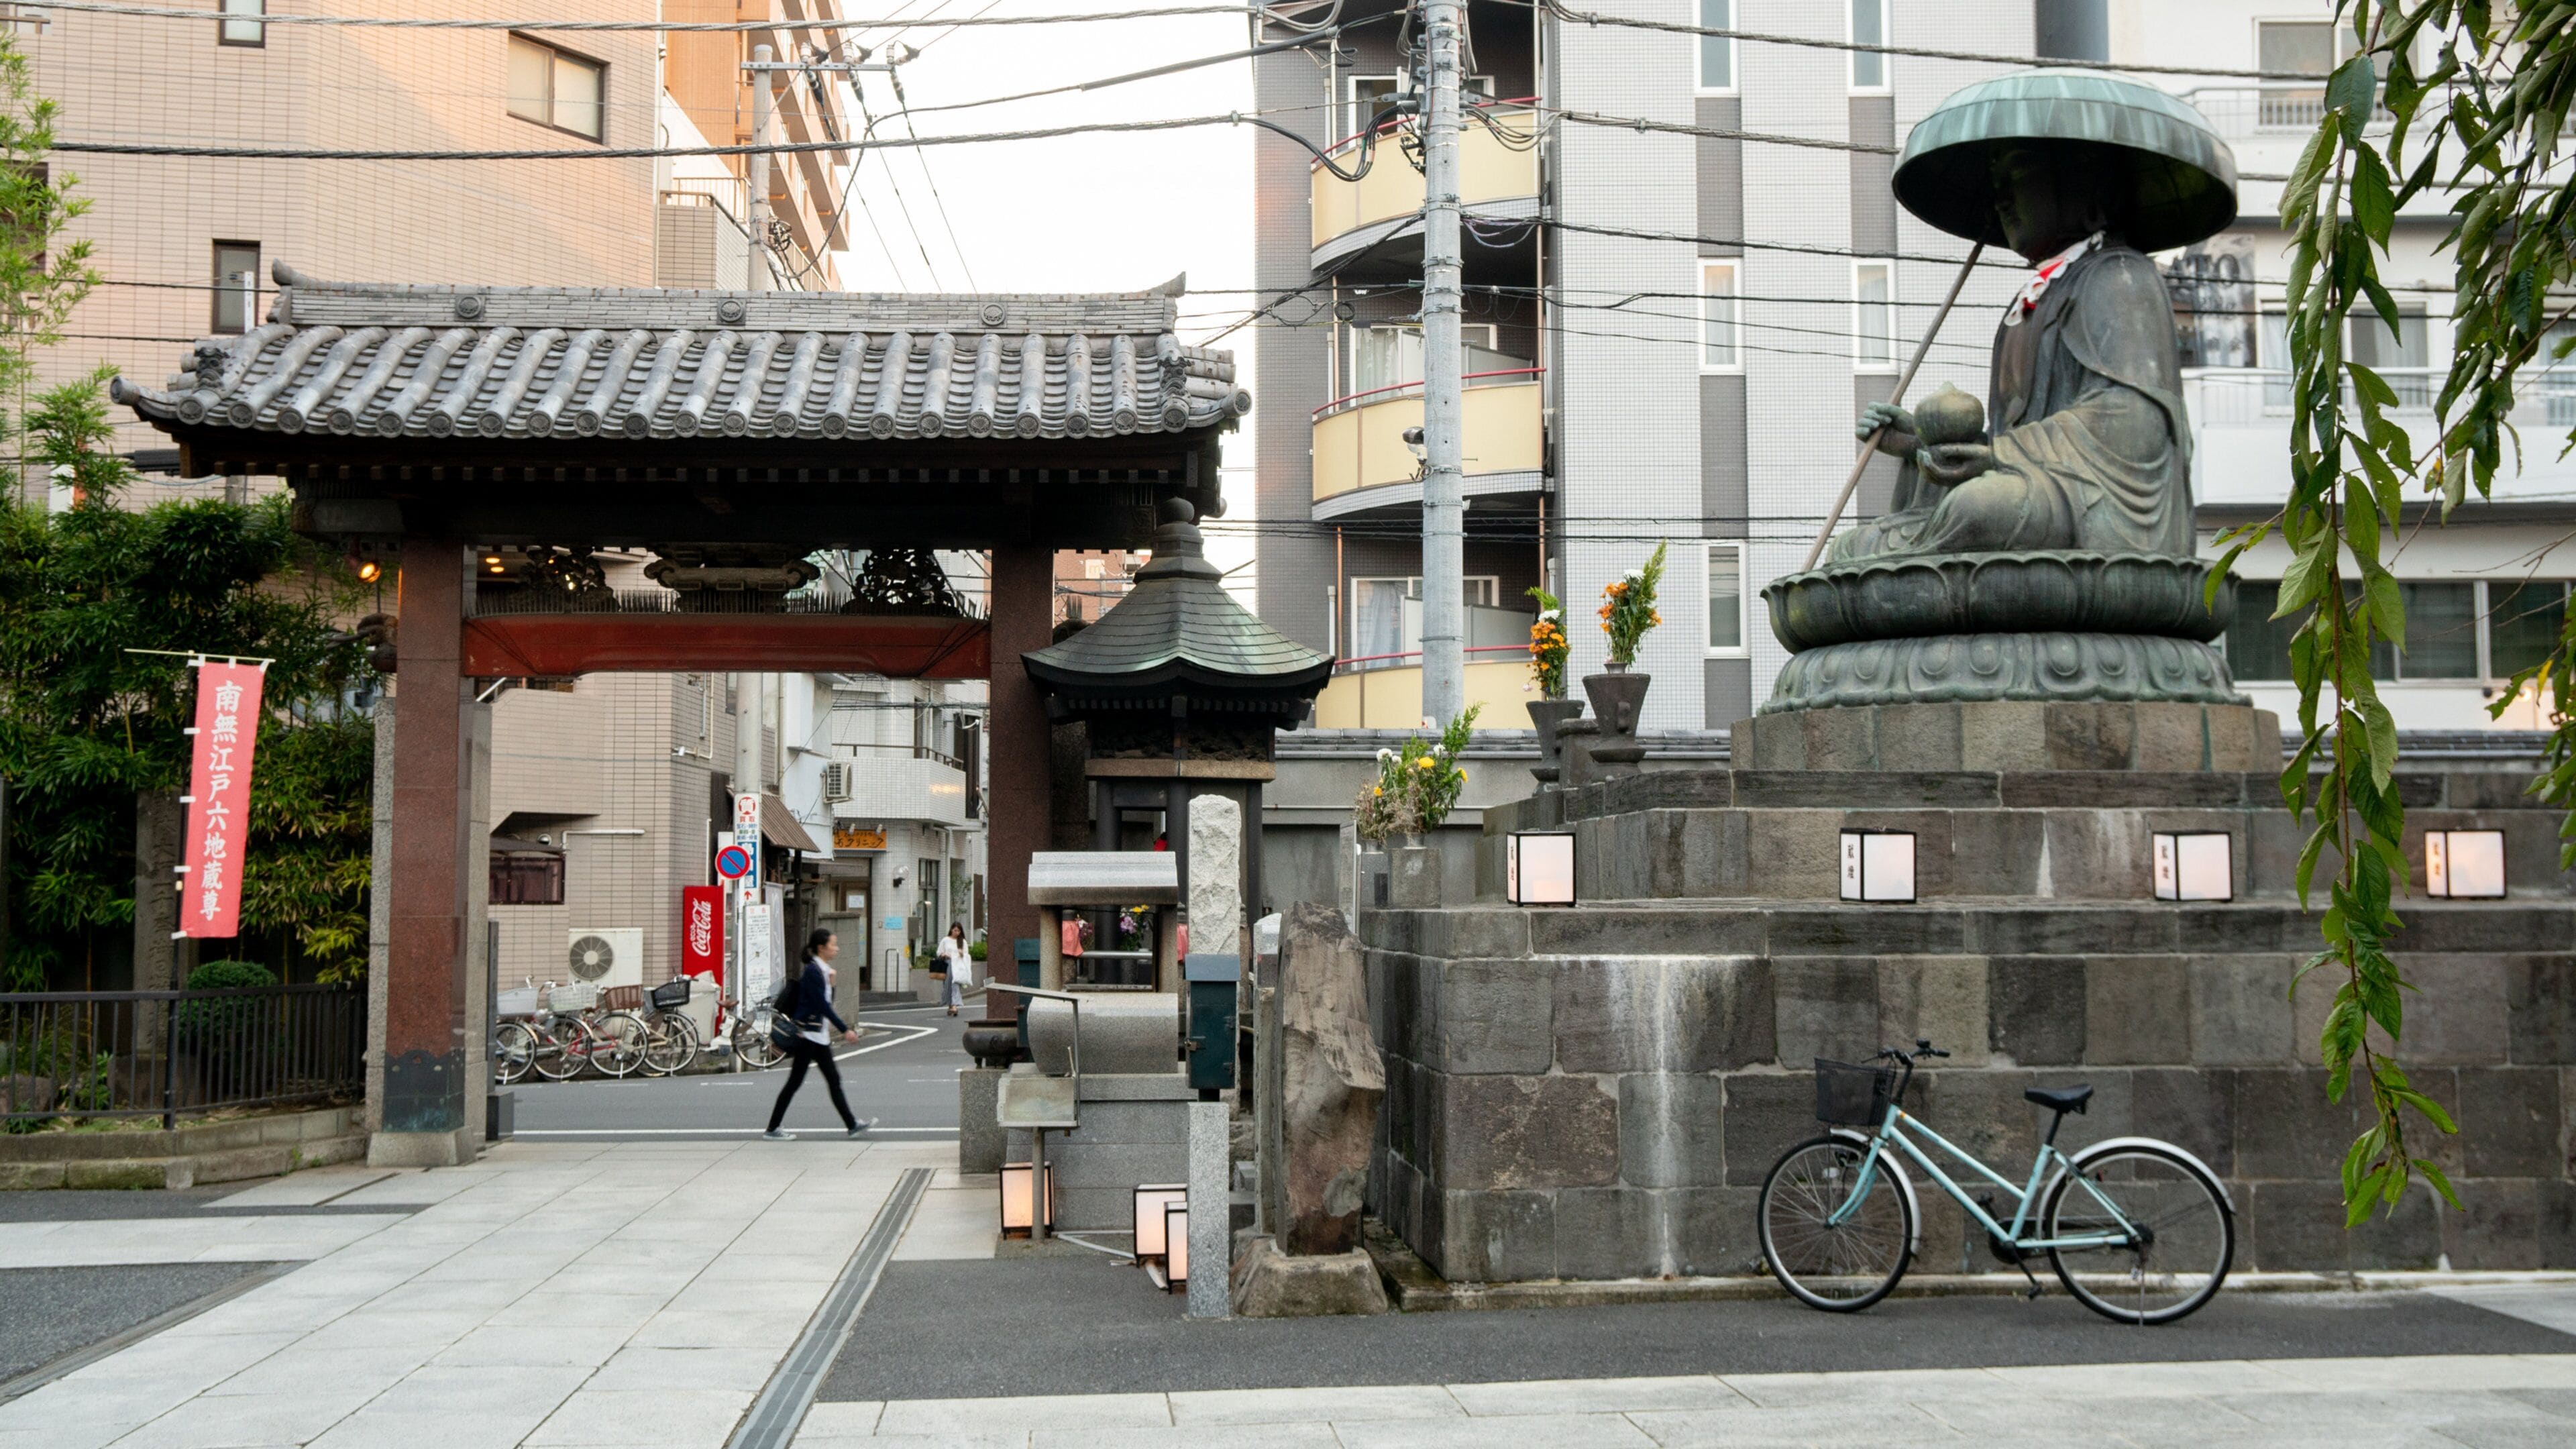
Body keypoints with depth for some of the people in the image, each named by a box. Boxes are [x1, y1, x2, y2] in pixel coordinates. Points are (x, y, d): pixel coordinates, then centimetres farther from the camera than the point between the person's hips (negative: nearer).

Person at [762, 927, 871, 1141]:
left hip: (818, 1033, 9)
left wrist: (830, 982, 0)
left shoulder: (821, 970, 11)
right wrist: (845, 1030, -22)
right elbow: (823, 1005, -22)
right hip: (808, 1033, -9)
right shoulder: (812, 971, -17)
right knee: (795, 1081, -3)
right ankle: (772, 1130, 5)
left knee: (833, 1080, 9)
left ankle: (852, 1125, 11)